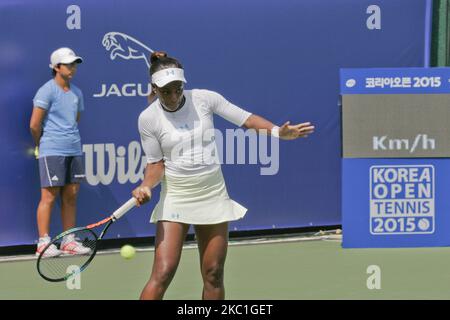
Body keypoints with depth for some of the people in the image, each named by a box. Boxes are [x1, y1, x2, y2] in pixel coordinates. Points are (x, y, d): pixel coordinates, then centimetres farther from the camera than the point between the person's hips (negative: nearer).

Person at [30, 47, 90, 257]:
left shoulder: (76, 93, 14)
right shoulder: (47, 91, -9)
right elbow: (34, 125, -9)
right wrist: (41, 146, 4)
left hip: (74, 151, 7)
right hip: (52, 152, -7)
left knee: (70, 196, 7)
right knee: (49, 196, -5)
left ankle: (68, 241, 13)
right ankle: (43, 243, -2)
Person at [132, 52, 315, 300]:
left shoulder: (204, 99, -4)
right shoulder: (148, 118, -6)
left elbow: (246, 119, 1)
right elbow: (156, 163, -1)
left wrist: (278, 132, -14)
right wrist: (146, 185, -21)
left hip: (213, 195, 2)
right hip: (175, 198, -2)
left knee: (213, 275, 5)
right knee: (162, 274, -13)